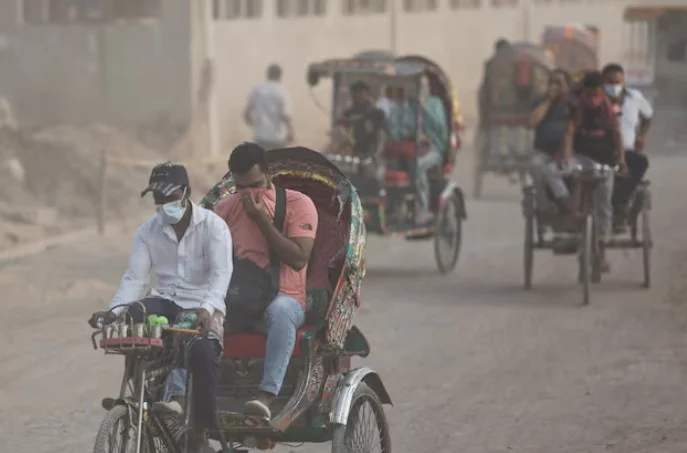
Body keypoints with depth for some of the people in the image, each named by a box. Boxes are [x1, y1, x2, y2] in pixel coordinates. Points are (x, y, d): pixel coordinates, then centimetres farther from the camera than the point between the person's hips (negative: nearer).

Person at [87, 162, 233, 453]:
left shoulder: (213, 226, -6)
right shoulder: (149, 231, 6)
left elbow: (221, 273, -18)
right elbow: (135, 278, 0)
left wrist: (207, 309, -37)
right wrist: (113, 311, -19)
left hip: (202, 307, -4)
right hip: (166, 303, 4)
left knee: (204, 351, -34)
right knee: (132, 316, -31)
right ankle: (165, 393, -25)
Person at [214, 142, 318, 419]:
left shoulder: (298, 204, 0)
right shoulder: (225, 208, 13)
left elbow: (299, 258, -11)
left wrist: (261, 219, -14)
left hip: (285, 296, -4)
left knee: (279, 310, -41)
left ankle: (267, 396, -52)